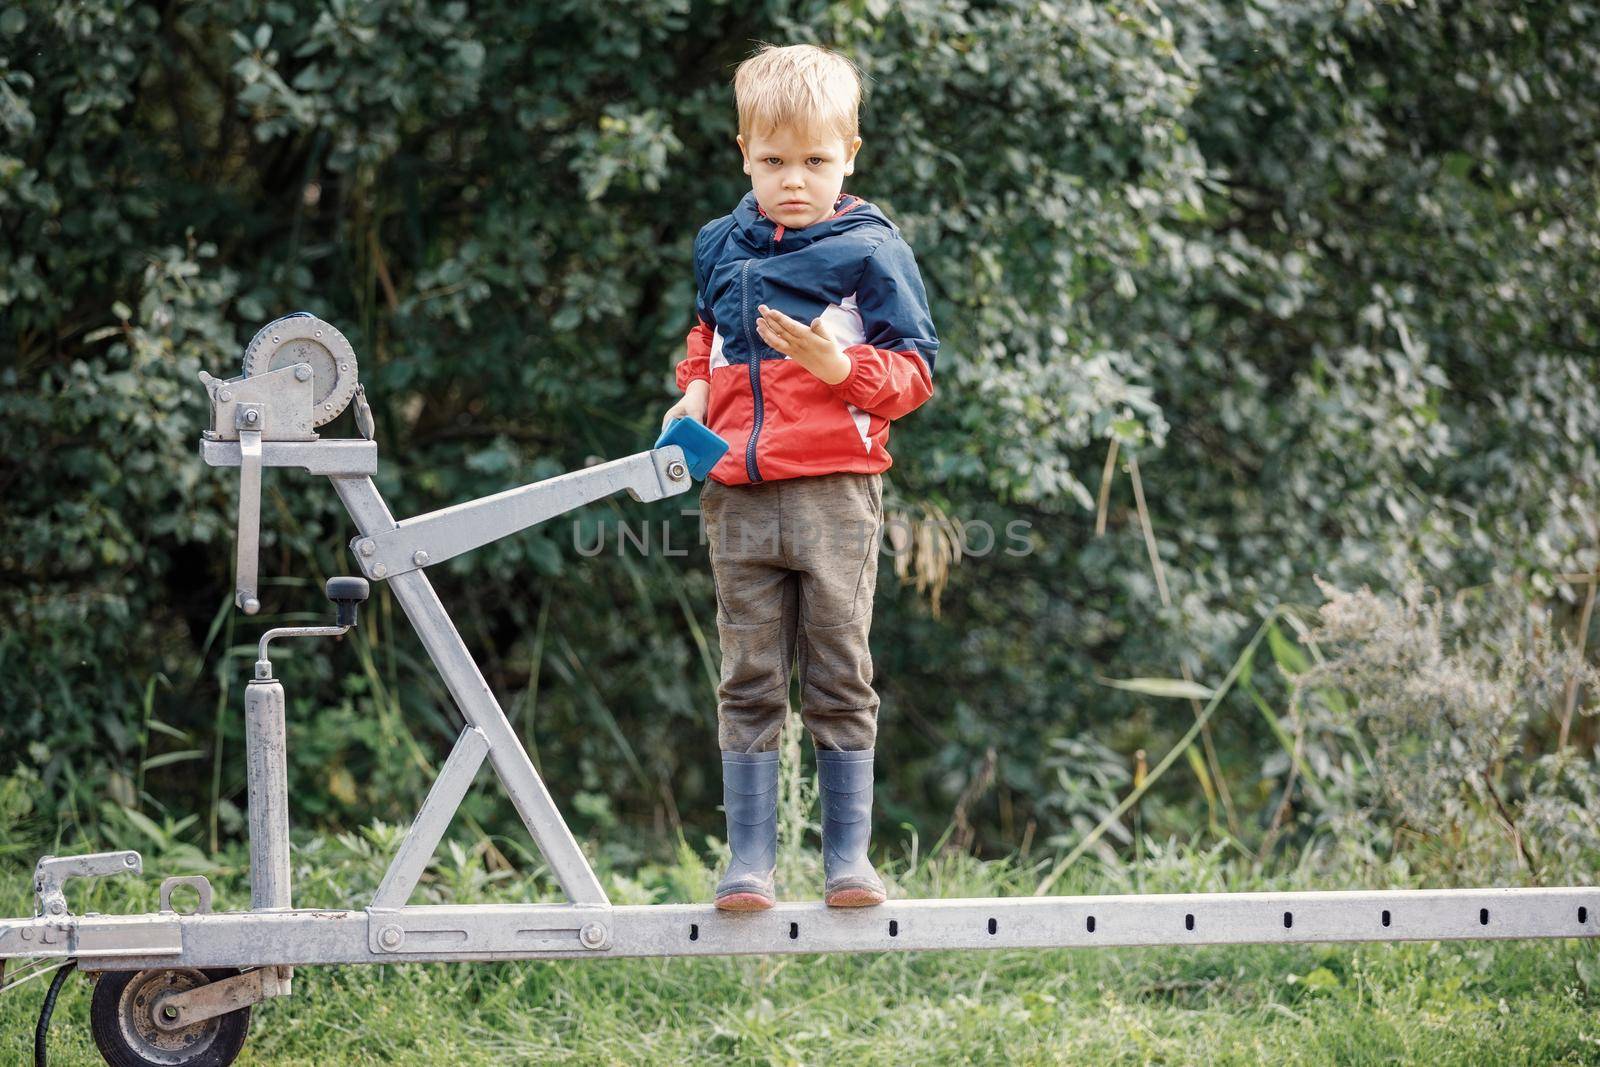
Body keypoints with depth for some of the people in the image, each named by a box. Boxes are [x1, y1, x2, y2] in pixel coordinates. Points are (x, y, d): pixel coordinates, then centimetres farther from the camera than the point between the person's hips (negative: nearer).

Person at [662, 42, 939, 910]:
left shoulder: (869, 250, -1)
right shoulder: (722, 248, 13)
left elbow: (913, 368, -2)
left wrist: (843, 368, -19)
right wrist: (694, 391, 13)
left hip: (833, 489, -4)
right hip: (738, 493, 4)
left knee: (838, 680, 2)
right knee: (748, 682, 4)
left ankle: (848, 854, 9)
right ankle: (749, 859, 6)